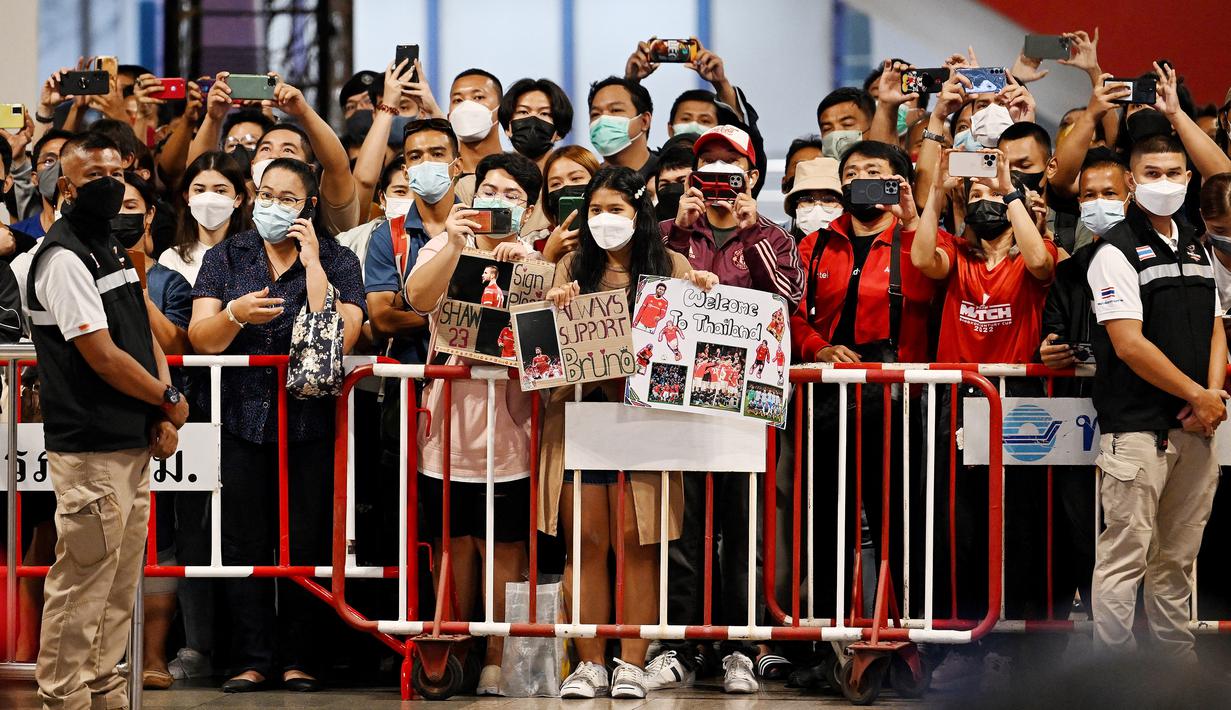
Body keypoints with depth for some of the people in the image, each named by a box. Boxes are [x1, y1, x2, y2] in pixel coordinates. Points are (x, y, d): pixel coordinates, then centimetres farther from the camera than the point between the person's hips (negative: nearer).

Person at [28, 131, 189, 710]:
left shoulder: (111, 251, 16)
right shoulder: (64, 258, -13)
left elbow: (145, 337, 18)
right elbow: (102, 358, -18)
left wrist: (162, 419, 3)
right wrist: (170, 399, -6)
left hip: (134, 447, 10)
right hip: (90, 451, -10)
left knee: (121, 581, 13)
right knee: (82, 583, -7)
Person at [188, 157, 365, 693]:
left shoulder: (336, 261, 4)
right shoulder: (226, 257, 9)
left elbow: (340, 338, -11)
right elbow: (201, 338, -1)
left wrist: (312, 264, -11)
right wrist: (235, 314, -21)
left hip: (309, 421, -1)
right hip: (241, 419, 1)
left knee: (304, 542, -1)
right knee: (245, 542, -1)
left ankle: (297, 658, 6)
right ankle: (252, 660, 3)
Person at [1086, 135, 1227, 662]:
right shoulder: (1117, 252, -8)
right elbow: (1129, 344, -15)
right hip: (1137, 427, -7)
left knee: (1178, 557, 12)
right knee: (1125, 555, -6)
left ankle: (1177, 660, 19)